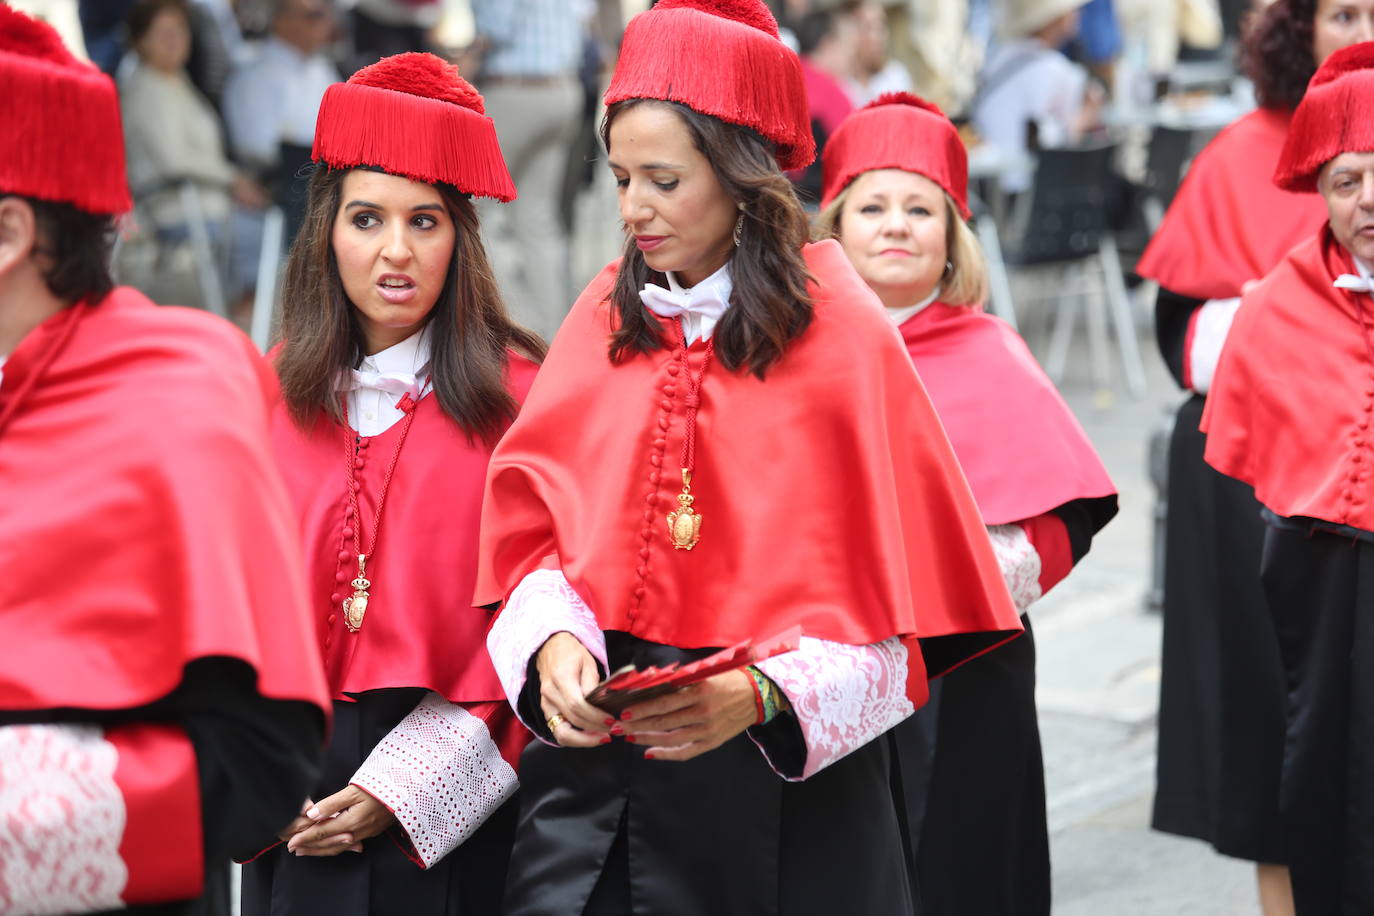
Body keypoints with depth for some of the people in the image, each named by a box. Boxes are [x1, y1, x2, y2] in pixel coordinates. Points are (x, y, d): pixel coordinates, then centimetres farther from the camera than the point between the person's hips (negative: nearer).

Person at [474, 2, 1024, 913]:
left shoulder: (839, 335, -7)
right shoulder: (608, 317, 5)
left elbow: (880, 601, -7)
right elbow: (533, 529, 6)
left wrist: (760, 693, -22)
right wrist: (553, 639, -14)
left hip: (786, 767, -3)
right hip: (597, 741, 3)